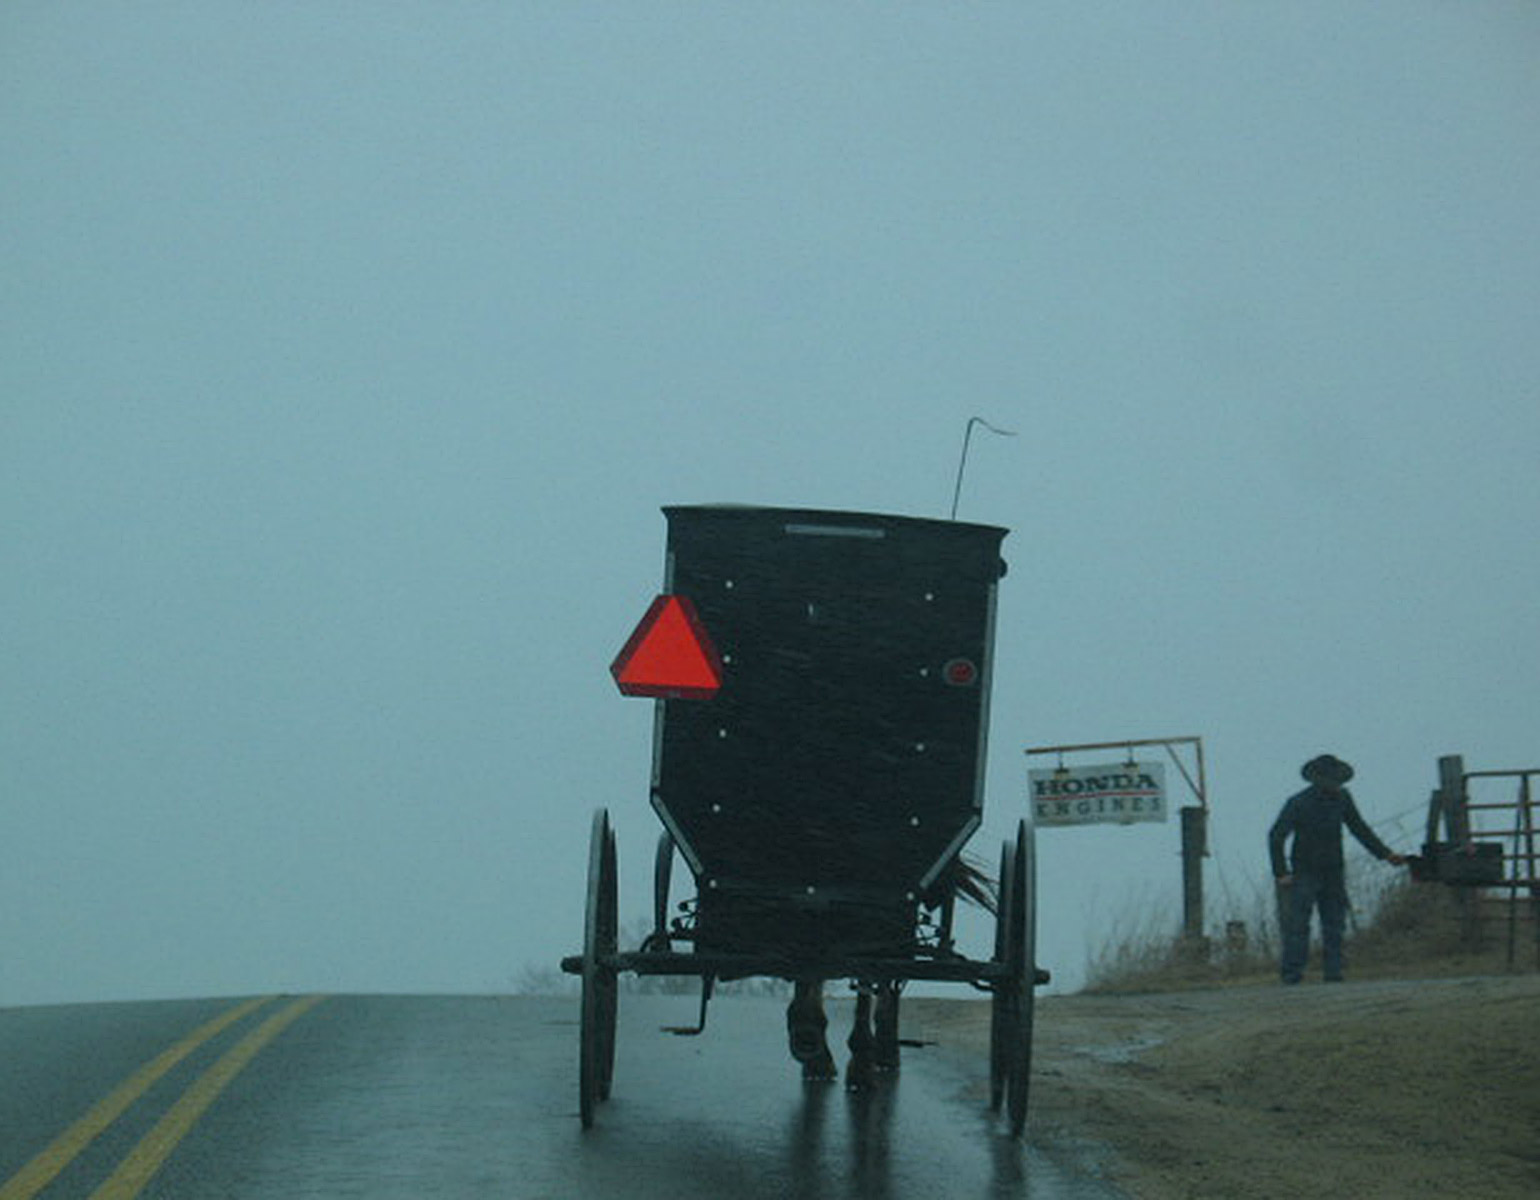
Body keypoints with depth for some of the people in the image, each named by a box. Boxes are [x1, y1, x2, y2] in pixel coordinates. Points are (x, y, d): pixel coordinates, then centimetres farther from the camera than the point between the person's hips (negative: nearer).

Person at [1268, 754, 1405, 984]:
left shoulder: (1342, 798, 4)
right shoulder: (1298, 803, -10)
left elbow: (1360, 829, 15)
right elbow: (1276, 836, -7)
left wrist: (1385, 854, 10)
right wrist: (1281, 872, -13)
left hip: (1333, 873, 4)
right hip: (1305, 873, -4)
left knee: (1334, 924, -1)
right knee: (1297, 924, -11)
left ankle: (1333, 971, 1)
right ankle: (1292, 972, -11)